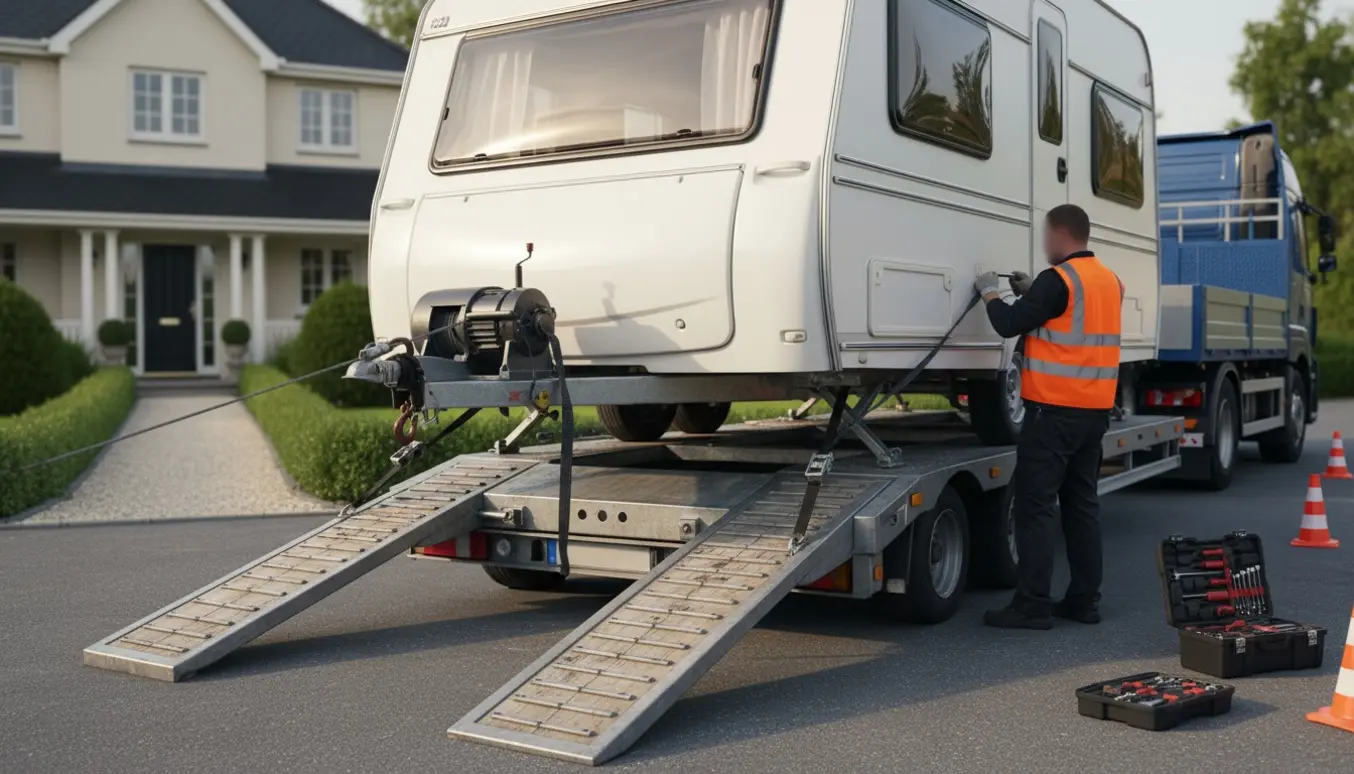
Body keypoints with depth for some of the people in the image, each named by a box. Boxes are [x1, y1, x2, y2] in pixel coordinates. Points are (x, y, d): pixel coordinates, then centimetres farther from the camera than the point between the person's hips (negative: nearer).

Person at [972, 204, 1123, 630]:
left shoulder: (1058, 279, -14)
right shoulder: (1110, 281, 12)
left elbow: (1009, 324, -13)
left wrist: (991, 293, 4)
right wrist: (1031, 292, 20)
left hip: (1055, 409, -8)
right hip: (1095, 409, 8)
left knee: (1035, 503, -4)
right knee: (1082, 502, 13)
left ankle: (1032, 603, -5)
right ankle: (1085, 599, 17)